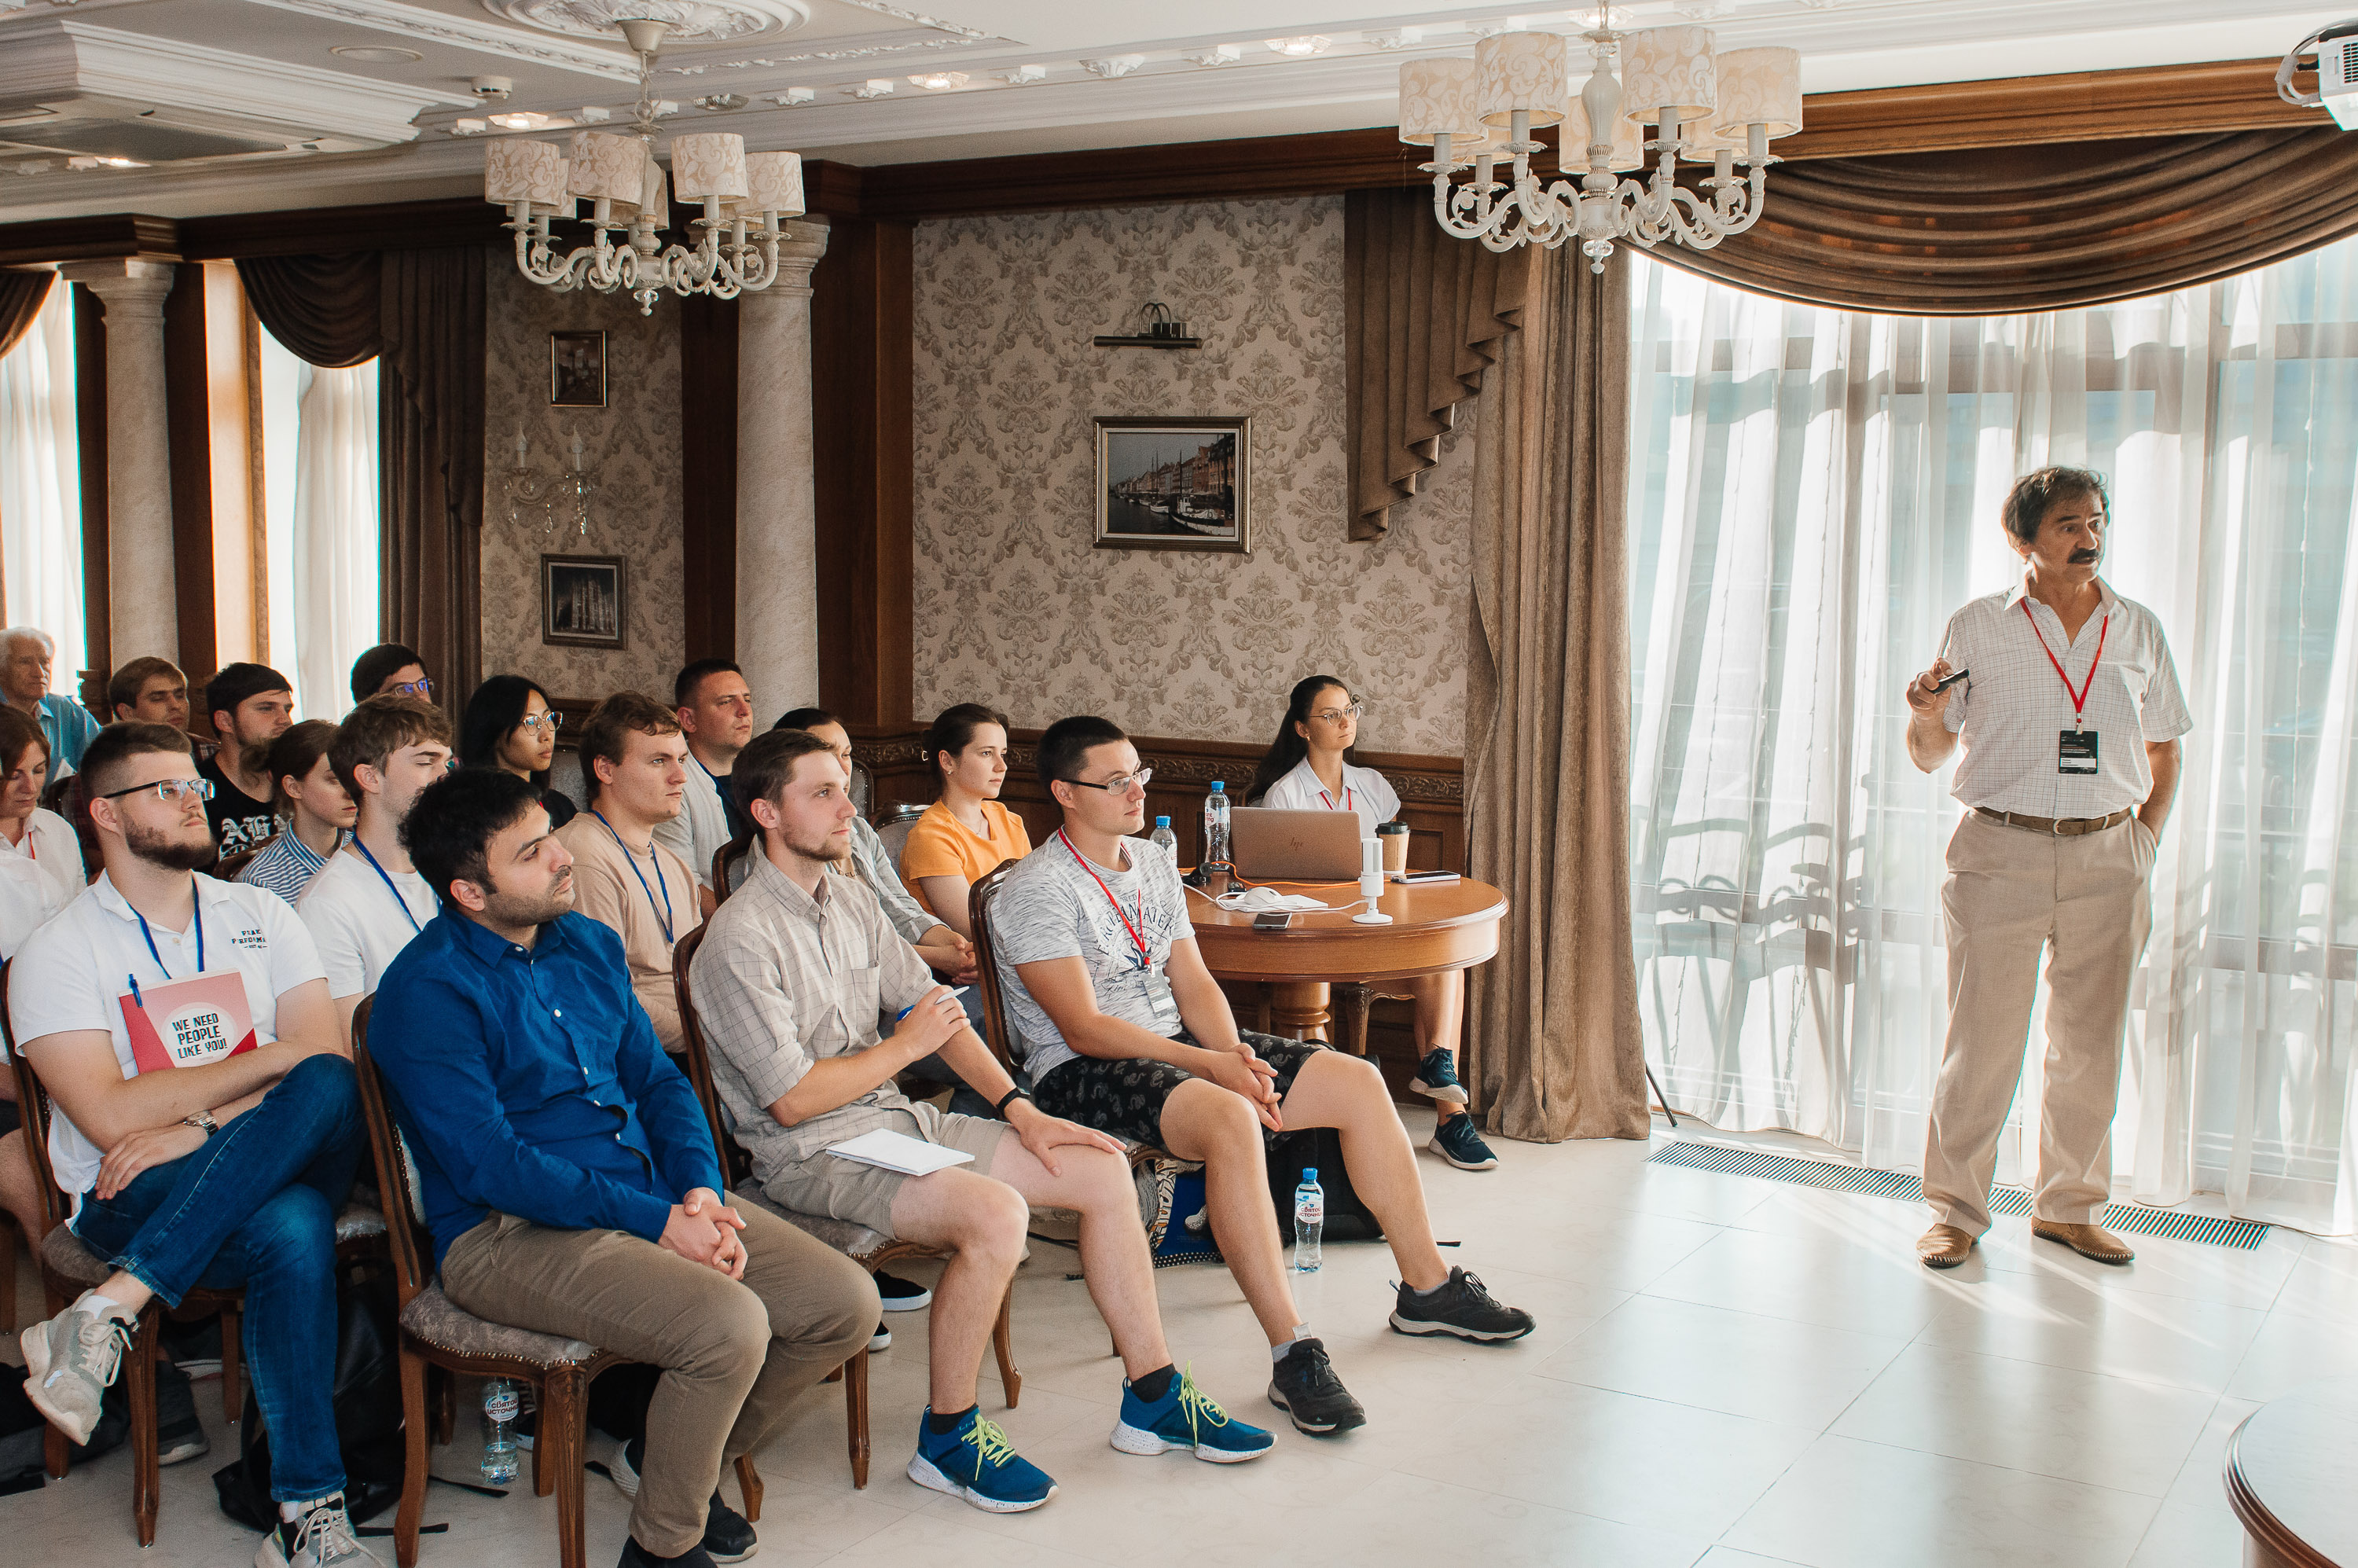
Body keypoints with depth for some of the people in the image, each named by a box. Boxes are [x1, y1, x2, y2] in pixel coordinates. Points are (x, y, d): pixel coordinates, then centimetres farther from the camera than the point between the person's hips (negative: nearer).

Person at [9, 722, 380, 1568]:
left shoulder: (260, 917, 14)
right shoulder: (57, 952, 3)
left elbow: (324, 1058, 1)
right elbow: (110, 1117, -11)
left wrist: (197, 1126, -15)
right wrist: (273, 1058, -8)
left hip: (278, 1168, 3)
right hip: (128, 1203, -3)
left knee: (328, 1091, -34)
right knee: (291, 1231, -35)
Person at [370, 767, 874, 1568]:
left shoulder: (588, 943, 12)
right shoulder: (427, 989, -12)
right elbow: (489, 1164, -19)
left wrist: (701, 1189, -4)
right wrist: (653, 1222, -20)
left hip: (655, 1201, 8)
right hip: (509, 1232, -8)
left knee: (845, 1303, -4)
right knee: (728, 1325, -30)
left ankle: (671, 1455, 18)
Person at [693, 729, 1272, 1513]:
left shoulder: (851, 899, 10)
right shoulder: (741, 940, -16)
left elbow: (932, 1006, 11)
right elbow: (791, 1100, -18)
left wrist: (1020, 1109, 2)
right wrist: (905, 1046, -7)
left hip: (897, 1118, 9)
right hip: (812, 1153, -9)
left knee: (1104, 1169, 0)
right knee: (996, 1214, -32)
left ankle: (1154, 1397, 10)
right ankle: (948, 1438, -12)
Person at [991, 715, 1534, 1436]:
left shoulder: (1154, 865, 13)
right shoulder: (1037, 890, -13)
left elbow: (1194, 984, 11)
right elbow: (1083, 1029, -19)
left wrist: (1237, 1056, -10)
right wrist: (1211, 1065, -23)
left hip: (1178, 1045, 8)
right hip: (1084, 1075, -8)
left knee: (1356, 1080, -3)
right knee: (1229, 1119, -37)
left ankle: (1427, 1287, 9)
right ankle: (1293, 1357, -34)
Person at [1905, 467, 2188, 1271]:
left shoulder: (2138, 630, 10)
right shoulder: (1978, 625, 2)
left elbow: (2163, 751, 17)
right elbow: (1929, 754, 3)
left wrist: (2142, 843, 6)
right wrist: (1929, 713, -19)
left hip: (2108, 857, 3)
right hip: (2000, 851, -3)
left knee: (2091, 1044, 9)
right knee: (1982, 1039, -2)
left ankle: (2069, 1206, 23)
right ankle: (1956, 1211, 10)